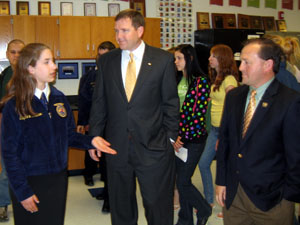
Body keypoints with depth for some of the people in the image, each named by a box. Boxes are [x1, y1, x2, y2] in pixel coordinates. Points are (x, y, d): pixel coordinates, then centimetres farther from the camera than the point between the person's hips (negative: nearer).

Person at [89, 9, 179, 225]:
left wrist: (170, 137, -4)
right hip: (116, 146, 3)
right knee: (120, 206, 16)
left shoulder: (163, 59, -2)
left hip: (153, 146, -2)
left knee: (159, 206, 8)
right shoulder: (106, 60, 5)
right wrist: (94, 136, 4)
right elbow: (99, 103, 8)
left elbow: (171, 102, -1)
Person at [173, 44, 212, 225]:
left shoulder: (201, 82, -10)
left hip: (193, 139, -6)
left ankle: (204, 209, 24)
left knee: (183, 181, -3)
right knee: (181, 181, 11)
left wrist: (184, 137, -12)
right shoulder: (177, 80, 9)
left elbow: (200, 115, -14)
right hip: (178, 139, 6)